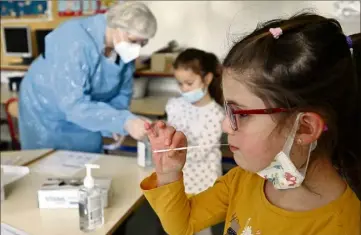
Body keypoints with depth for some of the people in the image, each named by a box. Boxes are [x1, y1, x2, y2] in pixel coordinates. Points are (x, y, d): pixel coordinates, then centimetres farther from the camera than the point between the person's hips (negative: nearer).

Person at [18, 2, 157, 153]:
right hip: (47, 113, -5)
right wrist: (124, 122, -46)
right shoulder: (74, 42, -32)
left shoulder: (125, 51, -14)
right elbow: (74, 103, -38)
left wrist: (115, 125, -21)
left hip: (84, 117, 5)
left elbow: (123, 92, -3)